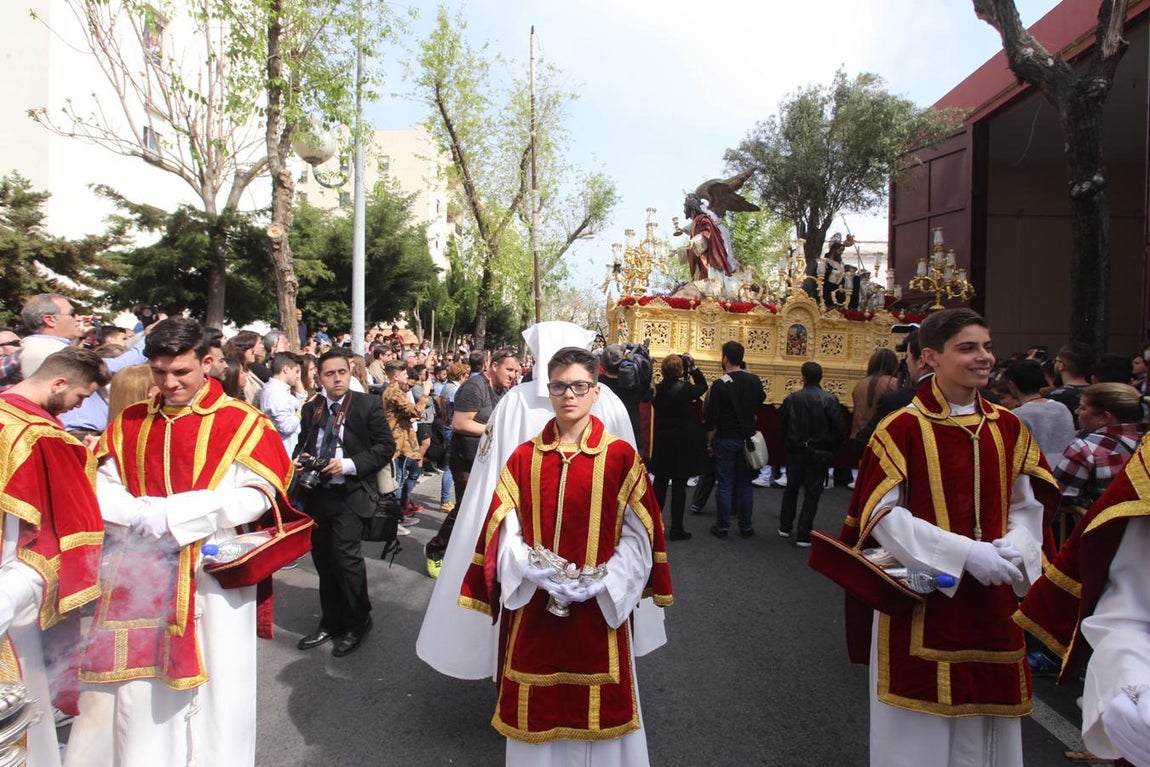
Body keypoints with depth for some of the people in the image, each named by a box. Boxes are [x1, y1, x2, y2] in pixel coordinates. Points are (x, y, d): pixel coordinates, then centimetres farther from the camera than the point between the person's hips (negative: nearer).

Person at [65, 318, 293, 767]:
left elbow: (255, 496, -12)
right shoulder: (129, 423, 9)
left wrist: (170, 513, -17)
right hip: (138, 572, 4)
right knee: (139, 690, 11)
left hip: (212, 572, -3)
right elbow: (102, 492, 5)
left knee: (212, 688, 6)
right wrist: (142, 515, -16)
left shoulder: (240, 423, -4)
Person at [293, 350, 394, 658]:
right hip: (316, 494, 5)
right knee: (323, 560, 13)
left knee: (346, 558, -9)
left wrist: (349, 465, -18)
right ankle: (331, 622, 31)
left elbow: (385, 446, -8)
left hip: (349, 494, -5)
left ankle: (357, 623, 13)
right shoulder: (311, 408, 8)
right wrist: (299, 459, -2)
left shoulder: (368, 404, -6)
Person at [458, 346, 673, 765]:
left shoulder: (622, 457, -5)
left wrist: (600, 583, -15)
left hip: (598, 609, -1)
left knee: (596, 709, 13)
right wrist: (535, 571, -17)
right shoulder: (523, 458, 1)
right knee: (537, 711, 14)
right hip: (535, 608, 2)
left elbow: (637, 537, -4)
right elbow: (505, 530, -1)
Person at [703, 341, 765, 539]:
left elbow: (711, 418, -13)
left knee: (724, 483, 3)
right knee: (745, 483, 12)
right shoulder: (755, 380, -2)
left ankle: (722, 526, 9)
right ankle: (746, 526, 18)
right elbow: (761, 400, 18)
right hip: (747, 439, 4)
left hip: (725, 440, -4)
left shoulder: (720, 384, -15)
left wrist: (709, 442, -3)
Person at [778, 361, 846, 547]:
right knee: (812, 493, 5)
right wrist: (834, 447, 3)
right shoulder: (830, 399, -13)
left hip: (796, 450, 2)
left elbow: (782, 424, -1)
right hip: (820, 453, -2)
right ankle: (803, 535, 6)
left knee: (791, 488, 18)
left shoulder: (792, 398, -7)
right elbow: (840, 427, -14)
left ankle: (785, 527, 27)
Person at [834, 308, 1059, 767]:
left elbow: (1028, 505, 10)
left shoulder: (1008, 428, 6)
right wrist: (964, 553, -20)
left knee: (985, 730, 17)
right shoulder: (901, 429, -11)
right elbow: (883, 513, -13)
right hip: (922, 598, -5)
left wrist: (1013, 549, -10)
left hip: (992, 601, 5)